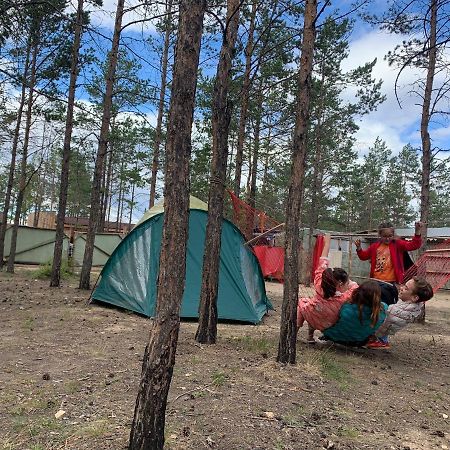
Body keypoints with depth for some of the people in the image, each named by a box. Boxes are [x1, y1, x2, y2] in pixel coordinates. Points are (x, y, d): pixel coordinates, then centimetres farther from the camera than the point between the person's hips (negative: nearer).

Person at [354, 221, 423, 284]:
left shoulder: (398, 244, 0)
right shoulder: (375, 246, 10)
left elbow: (414, 245, -12)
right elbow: (364, 256, 21)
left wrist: (417, 231, -26)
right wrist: (359, 247, 1)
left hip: (392, 281, -3)